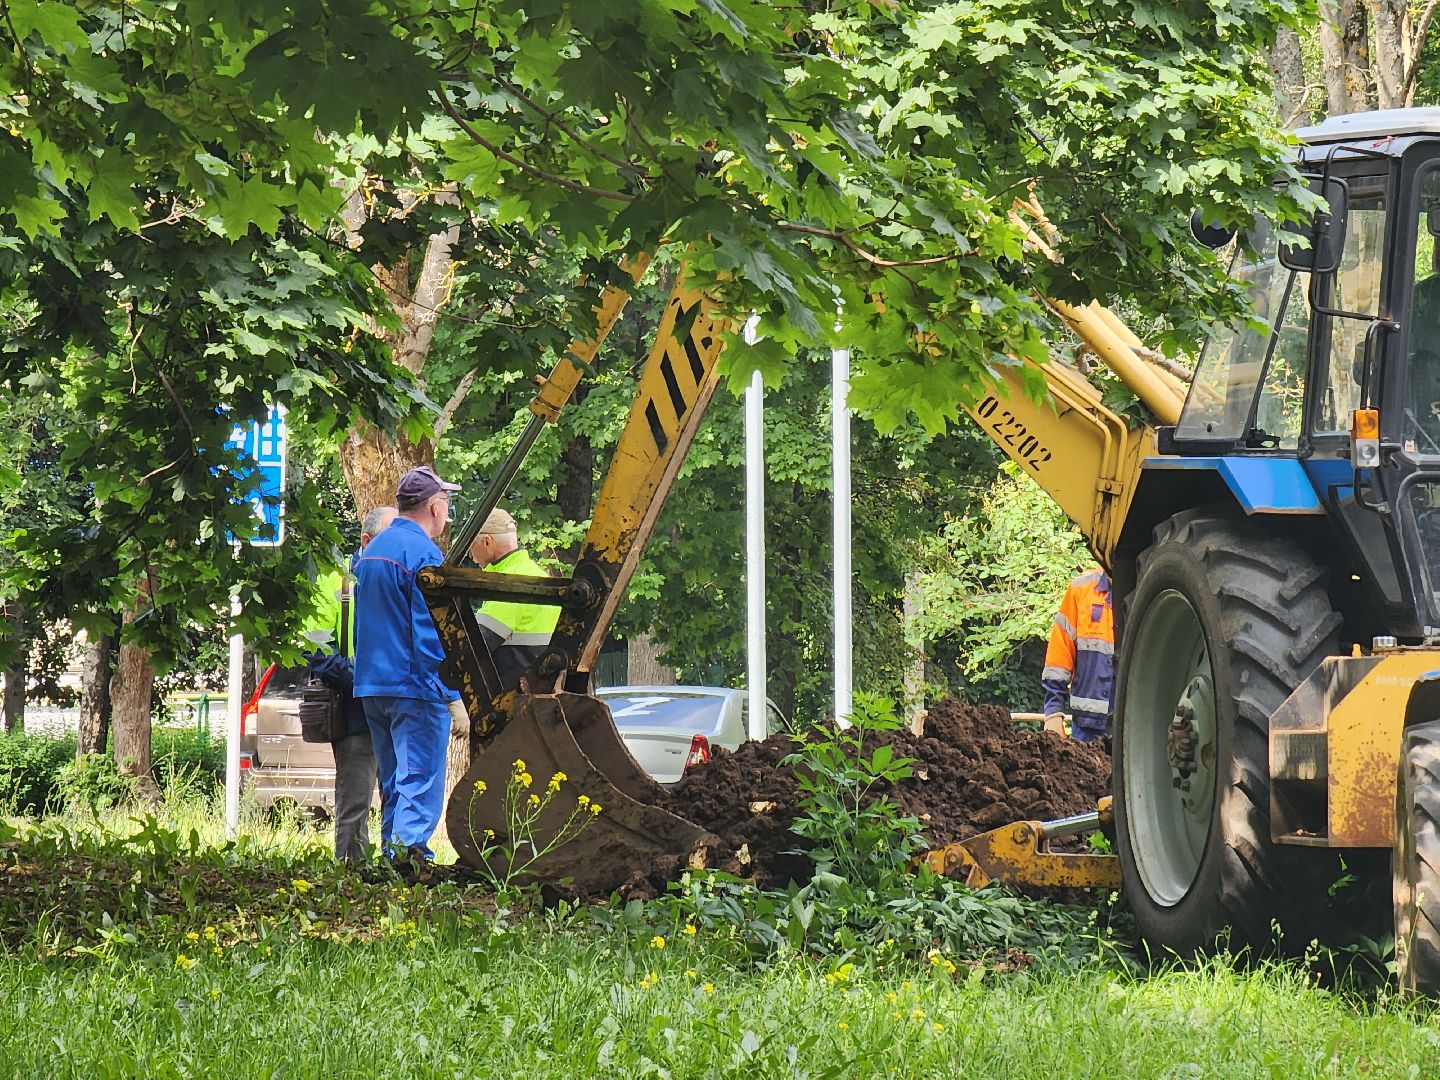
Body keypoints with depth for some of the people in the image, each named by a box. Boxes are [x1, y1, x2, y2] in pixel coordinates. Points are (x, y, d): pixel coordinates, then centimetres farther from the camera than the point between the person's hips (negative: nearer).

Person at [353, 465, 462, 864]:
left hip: (370, 684, 8)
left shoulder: (371, 551, 16)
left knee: (392, 780, 14)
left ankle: (392, 852, 13)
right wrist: (447, 692, -15)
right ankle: (410, 843, -23)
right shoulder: (423, 553, -12)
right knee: (420, 776, -11)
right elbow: (431, 632, -16)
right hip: (414, 688, -8)